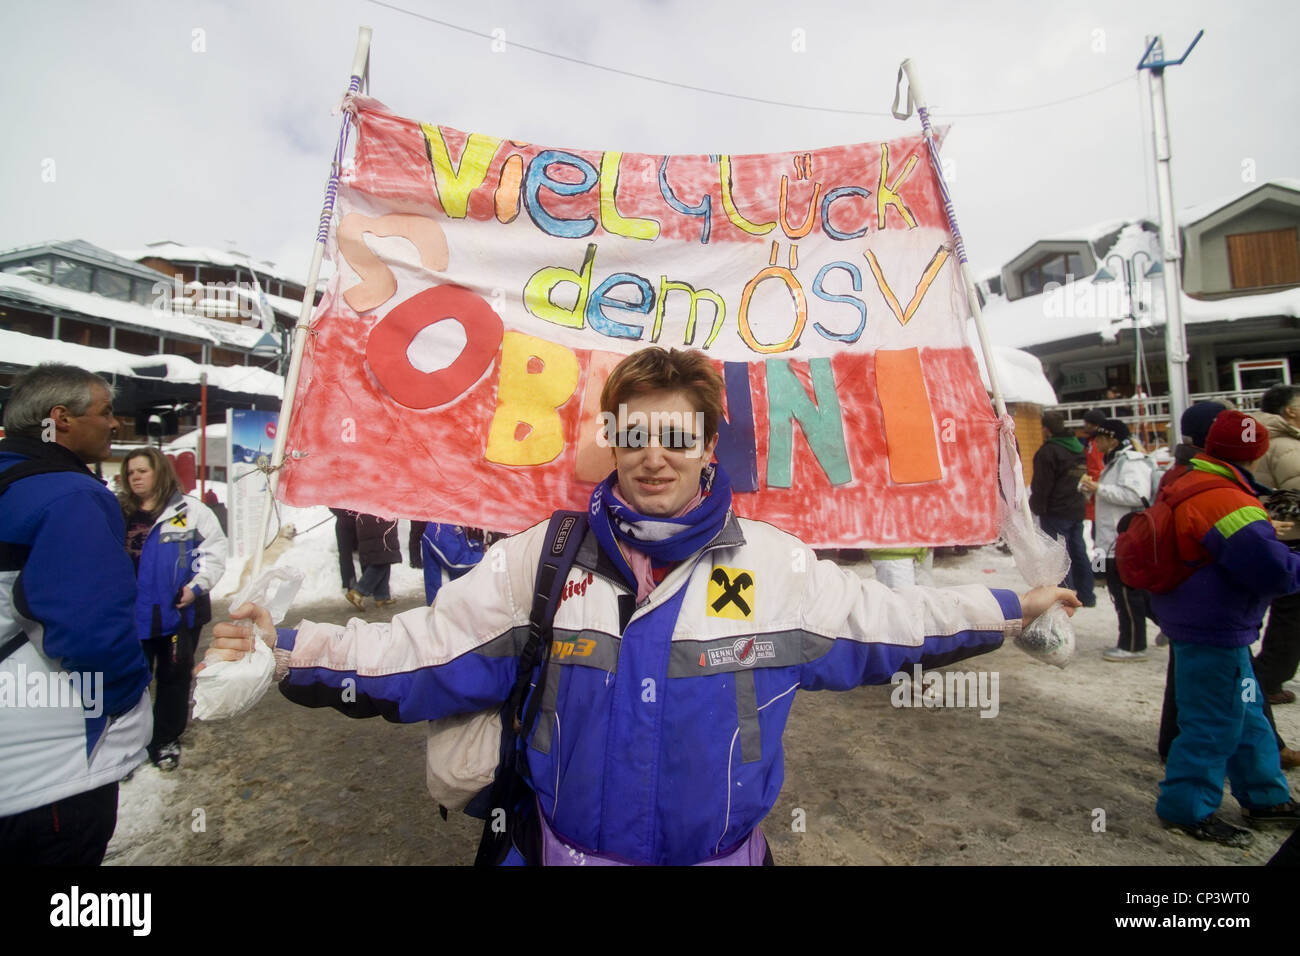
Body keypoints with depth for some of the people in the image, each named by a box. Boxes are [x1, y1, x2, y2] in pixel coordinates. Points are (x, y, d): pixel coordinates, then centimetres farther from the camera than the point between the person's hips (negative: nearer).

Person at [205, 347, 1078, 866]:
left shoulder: (777, 565, -10)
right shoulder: (540, 558, -11)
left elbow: (888, 620, 2)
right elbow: (422, 648, -7)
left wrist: (1010, 609, 5)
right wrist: (292, 645, -12)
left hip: (724, 850, 1)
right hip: (569, 846, 0)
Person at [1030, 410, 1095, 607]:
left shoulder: (1048, 451, -16)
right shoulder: (1078, 448, 12)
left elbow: (1041, 485, -17)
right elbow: (1084, 478, 19)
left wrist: (1036, 507, -5)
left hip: (1056, 512, -9)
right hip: (1077, 509, 9)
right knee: (1078, 551, 15)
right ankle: (1086, 596, 23)